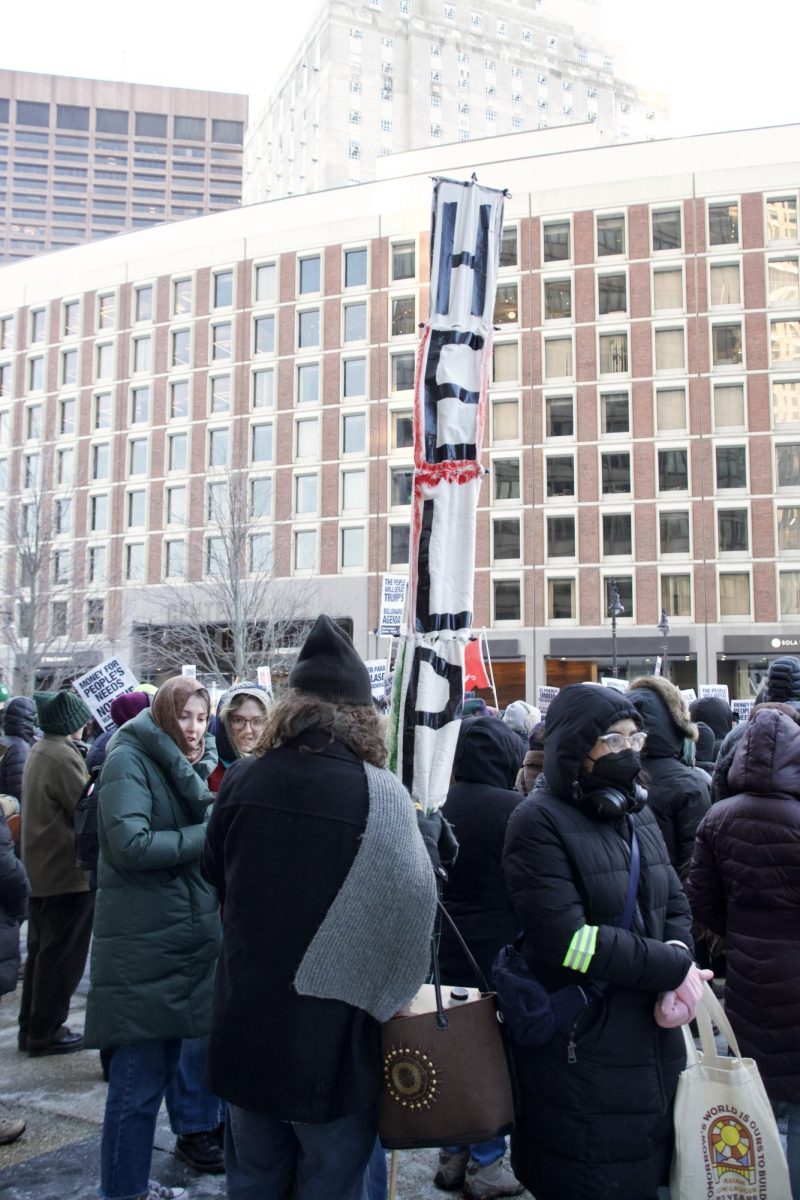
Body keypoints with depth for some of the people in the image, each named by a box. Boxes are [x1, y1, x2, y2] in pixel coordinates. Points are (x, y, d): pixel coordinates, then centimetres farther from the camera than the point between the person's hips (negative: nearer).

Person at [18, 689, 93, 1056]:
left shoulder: (38, 750, 10)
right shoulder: (64, 756, -20)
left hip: (40, 868, 10)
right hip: (68, 871, -10)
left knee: (42, 950, 18)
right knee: (62, 956, 2)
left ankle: (31, 1027, 28)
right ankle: (46, 1032, 10)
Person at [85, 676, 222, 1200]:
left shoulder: (191, 765, 15)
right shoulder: (130, 760, -12)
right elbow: (130, 843, -23)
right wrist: (205, 836, -17)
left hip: (185, 936, 9)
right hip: (141, 945, -9)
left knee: (164, 1064, 17)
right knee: (140, 1075, 0)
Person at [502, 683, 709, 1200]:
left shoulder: (637, 814, 9)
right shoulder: (540, 822, -15)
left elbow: (676, 904, 12)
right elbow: (569, 940, -23)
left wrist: (679, 969, -8)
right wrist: (674, 968, -16)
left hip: (653, 1038, 7)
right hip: (582, 1053, -7)